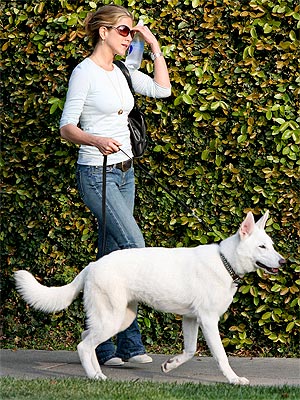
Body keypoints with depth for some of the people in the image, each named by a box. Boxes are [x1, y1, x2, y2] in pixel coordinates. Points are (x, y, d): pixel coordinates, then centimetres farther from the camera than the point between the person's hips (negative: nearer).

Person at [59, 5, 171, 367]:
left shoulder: (121, 73, 13)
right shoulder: (84, 72, -9)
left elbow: (162, 89, 12)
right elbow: (66, 126, -13)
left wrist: (154, 46, 10)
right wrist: (97, 141, -32)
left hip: (124, 172, 8)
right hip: (96, 173, -8)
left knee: (112, 257, 5)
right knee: (134, 246, -17)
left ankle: (104, 344, 6)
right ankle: (128, 341, -10)